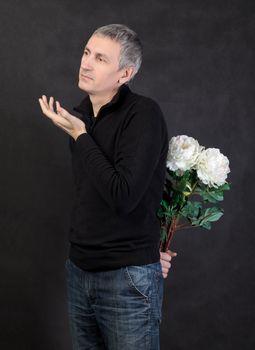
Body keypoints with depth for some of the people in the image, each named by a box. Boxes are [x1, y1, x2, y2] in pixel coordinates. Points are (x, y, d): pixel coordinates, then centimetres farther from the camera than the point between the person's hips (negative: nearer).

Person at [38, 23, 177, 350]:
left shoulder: (143, 114, -14)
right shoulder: (78, 115, 6)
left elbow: (123, 196, -23)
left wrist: (80, 135, -16)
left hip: (128, 278, -6)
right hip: (78, 270, 7)